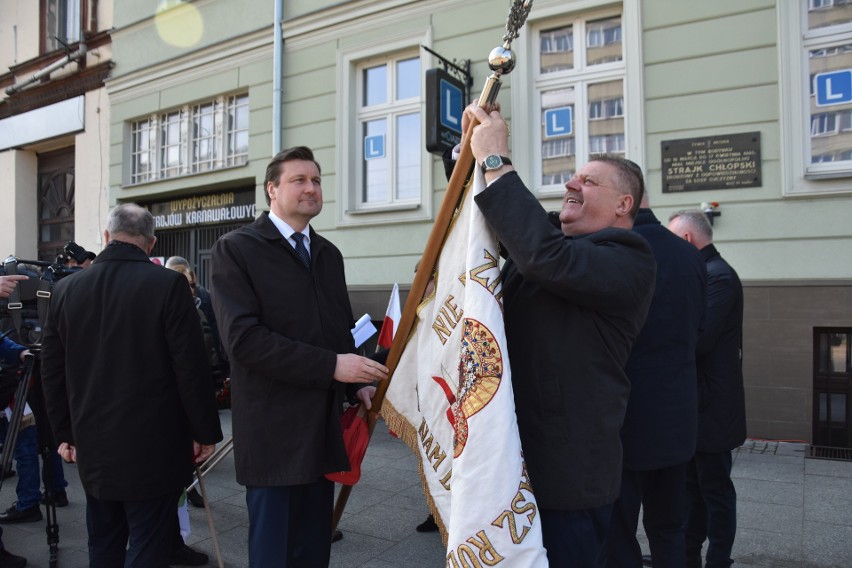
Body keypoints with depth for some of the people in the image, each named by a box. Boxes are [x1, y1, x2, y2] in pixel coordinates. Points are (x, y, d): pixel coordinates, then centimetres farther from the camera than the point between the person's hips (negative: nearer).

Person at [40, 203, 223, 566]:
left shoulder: (65, 289, 2)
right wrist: (204, 432, -3)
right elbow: (191, 368, -13)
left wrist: (65, 433, 18)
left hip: (93, 445, 5)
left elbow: (52, 372, 8)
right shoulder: (168, 284, -13)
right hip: (152, 445, -5)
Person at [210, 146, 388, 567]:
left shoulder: (328, 253, 13)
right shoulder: (235, 249, -7)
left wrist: (359, 384, 1)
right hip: (273, 430, -6)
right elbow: (243, 338, -19)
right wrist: (332, 366, -22)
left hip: (324, 427, 6)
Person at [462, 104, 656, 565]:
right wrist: (473, 151, 3)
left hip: (567, 473, -8)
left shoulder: (629, 262, -12)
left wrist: (495, 161, -25)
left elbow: (547, 258, -30)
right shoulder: (553, 247, 14)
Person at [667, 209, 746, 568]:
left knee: (715, 489, 5)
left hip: (712, 406, -9)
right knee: (694, 485, 18)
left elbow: (696, 340, -27)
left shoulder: (718, 276, -18)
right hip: (698, 403, 10)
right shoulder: (704, 273, 12)